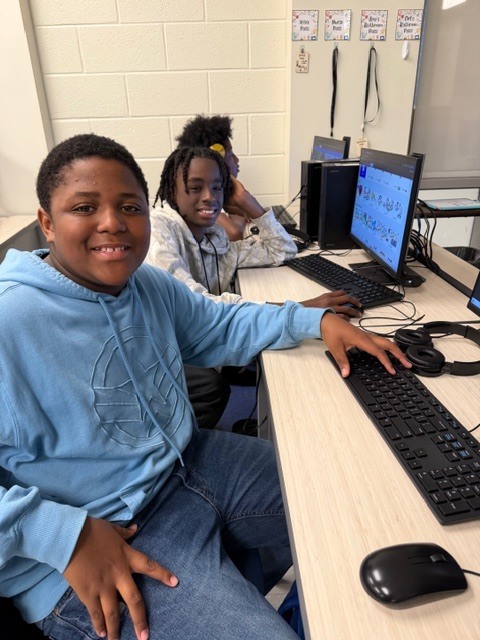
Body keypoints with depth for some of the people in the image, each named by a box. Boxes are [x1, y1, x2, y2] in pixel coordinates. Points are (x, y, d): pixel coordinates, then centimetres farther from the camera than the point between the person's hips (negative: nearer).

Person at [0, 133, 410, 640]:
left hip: (189, 463, 7)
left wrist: (316, 320, 1)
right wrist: (64, 534, -28)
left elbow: (222, 327, 13)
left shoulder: (151, 286, 1)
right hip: (92, 547, -6)